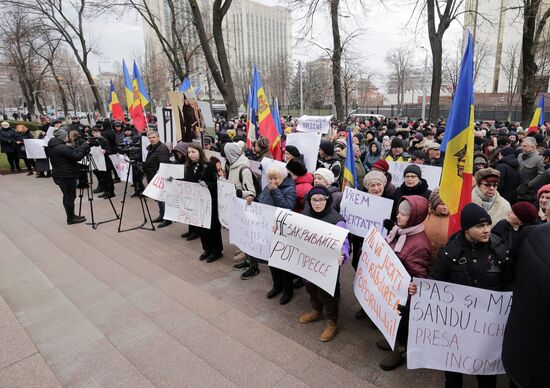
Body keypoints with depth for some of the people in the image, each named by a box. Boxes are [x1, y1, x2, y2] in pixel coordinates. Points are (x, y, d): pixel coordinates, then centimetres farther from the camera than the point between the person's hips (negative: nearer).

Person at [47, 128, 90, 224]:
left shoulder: (52, 147, 10)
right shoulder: (63, 148, -23)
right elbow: (77, 156, -25)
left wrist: (83, 148, 5)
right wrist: (85, 145, -15)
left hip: (58, 175, 10)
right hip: (67, 176, -10)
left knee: (67, 196, 18)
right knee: (70, 197, 1)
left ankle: (71, 216, 29)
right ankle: (71, 218, 11)